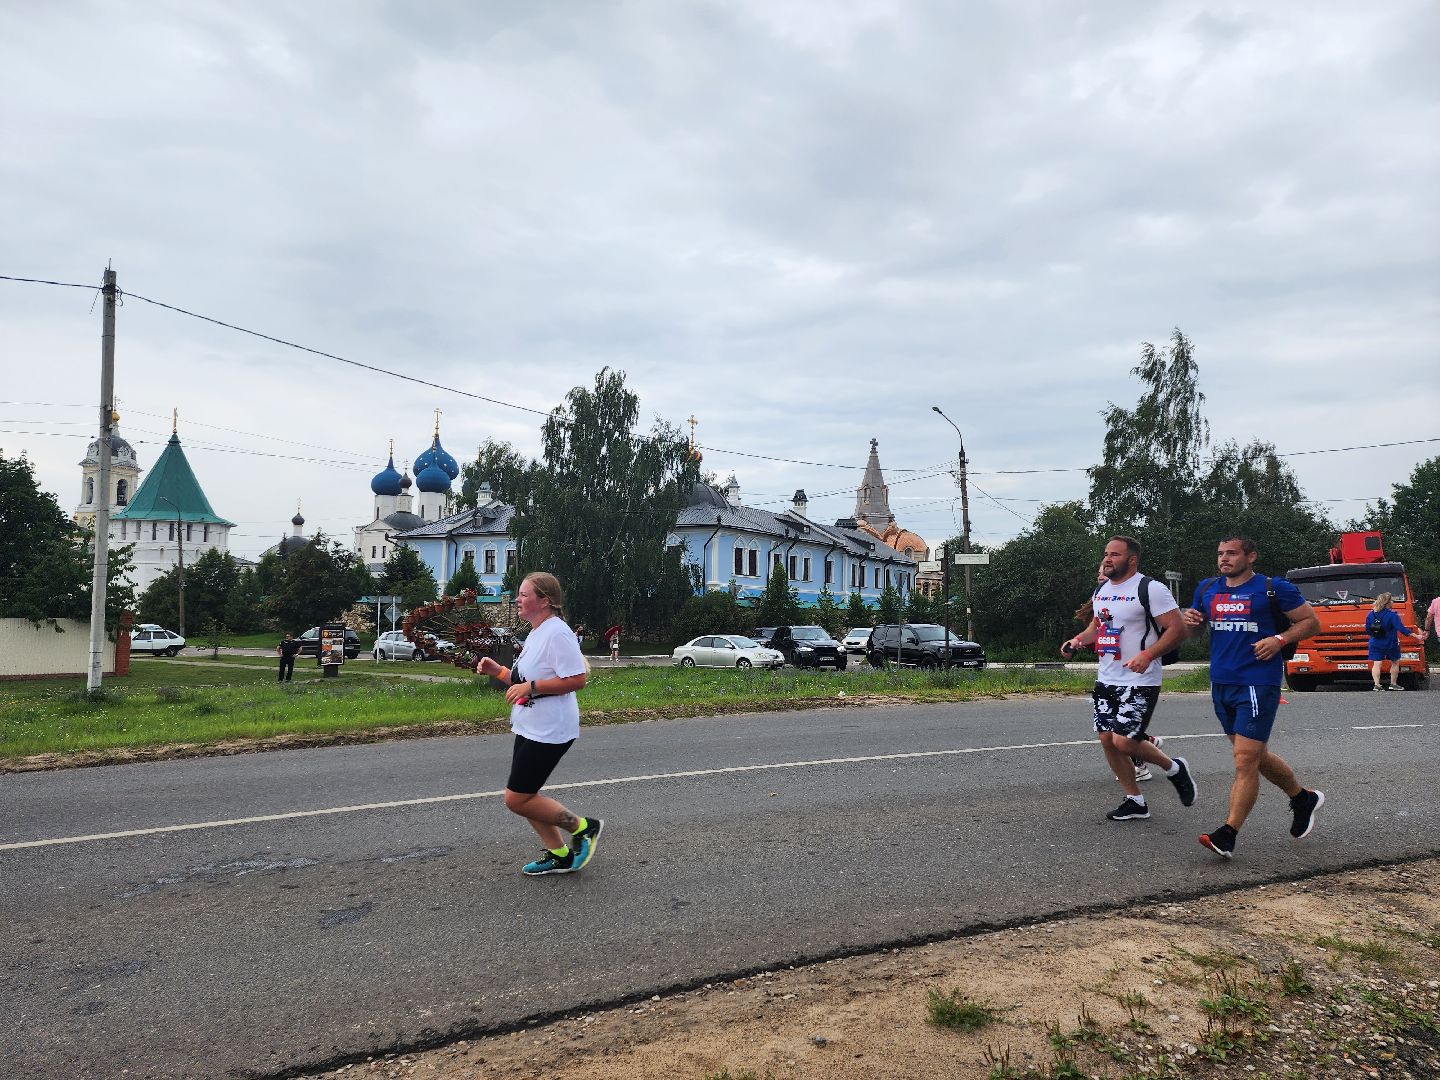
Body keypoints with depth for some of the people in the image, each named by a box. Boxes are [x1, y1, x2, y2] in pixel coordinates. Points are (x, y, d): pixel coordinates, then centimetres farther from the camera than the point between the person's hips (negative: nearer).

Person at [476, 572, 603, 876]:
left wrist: (530, 687, -24)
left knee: (517, 800, -6)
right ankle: (559, 855, 24)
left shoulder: (557, 633, -19)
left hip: (549, 733, -10)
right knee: (521, 795, 13)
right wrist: (497, 671, 8)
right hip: (530, 728, 10)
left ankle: (584, 828, 10)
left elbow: (577, 680, -25)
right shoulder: (536, 633, 13)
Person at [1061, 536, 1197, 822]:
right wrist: (1078, 640, 6)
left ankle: (1174, 768, 16)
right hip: (1106, 680, 8)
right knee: (1107, 739, 6)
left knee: (1124, 741, -14)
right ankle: (1135, 801, 22)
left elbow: (1177, 629, -16)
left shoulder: (1150, 589, -13)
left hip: (1140, 683, -8)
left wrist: (1148, 655, -29)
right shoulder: (1101, 590, 11)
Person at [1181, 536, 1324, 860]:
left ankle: (1227, 836, -8)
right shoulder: (1207, 588, 11)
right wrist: (1190, 620, -2)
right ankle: (1303, 799, 42)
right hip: (1221, 684, 7)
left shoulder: (1273, 588, -4)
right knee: (1256, 755, 18)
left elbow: (1311, 621, 3)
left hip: (1258, 684, -7)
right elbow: (1195, 630, 22)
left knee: (1245, 760, -10)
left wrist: (1279, 639, -14)